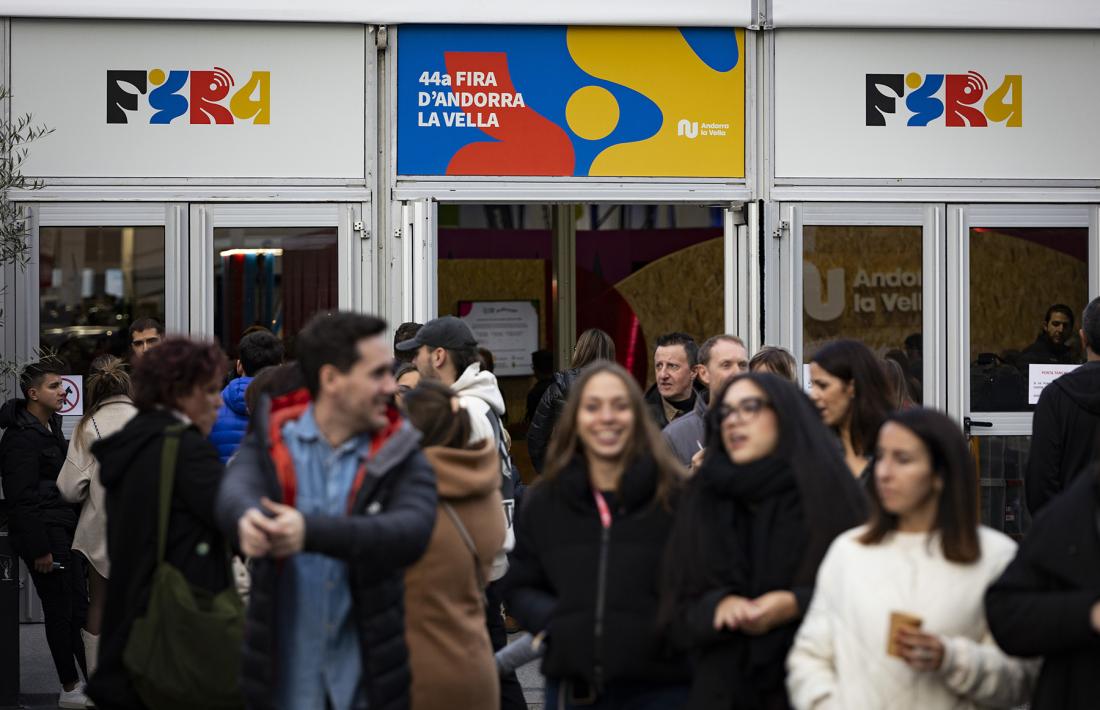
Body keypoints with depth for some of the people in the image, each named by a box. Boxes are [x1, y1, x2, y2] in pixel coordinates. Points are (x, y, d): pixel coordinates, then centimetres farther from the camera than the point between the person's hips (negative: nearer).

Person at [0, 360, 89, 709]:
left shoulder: (51, 427, 15)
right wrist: (39, 549, -21)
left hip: (64, 532, 9)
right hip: (45, 535, -9)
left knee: (79, 607, 11)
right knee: (61, 612, -4)